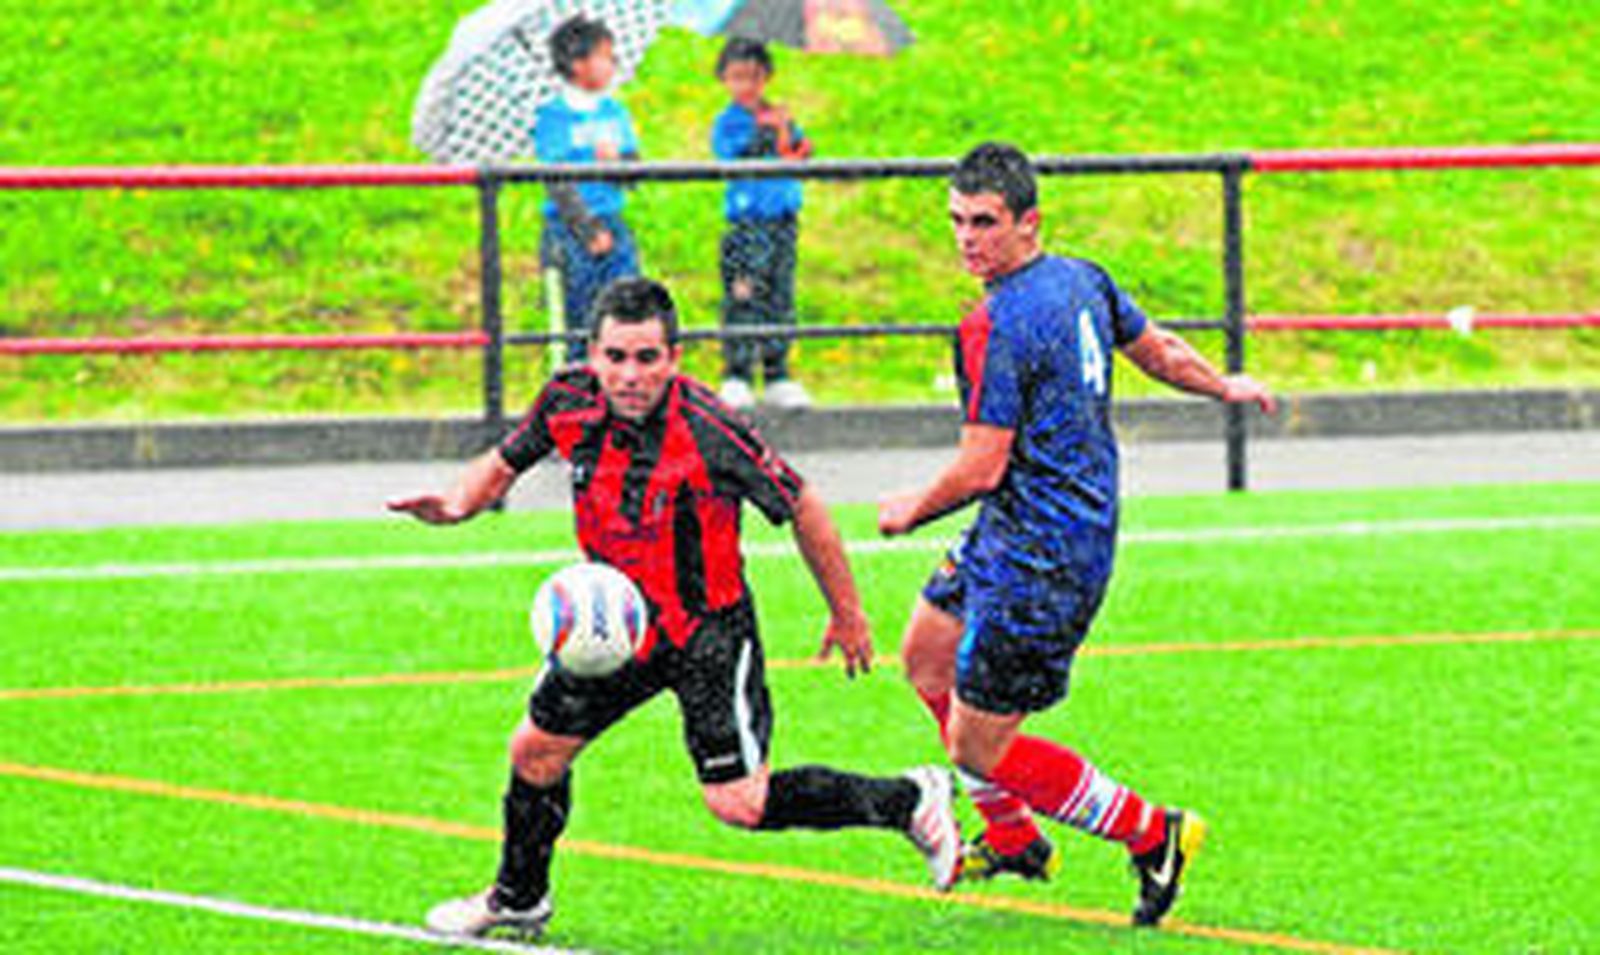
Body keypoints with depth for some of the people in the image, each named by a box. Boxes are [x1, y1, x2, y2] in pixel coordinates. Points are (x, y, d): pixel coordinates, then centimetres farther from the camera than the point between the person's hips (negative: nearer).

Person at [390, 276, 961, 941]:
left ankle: (909, 801, 8)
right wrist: (456, 504, -13)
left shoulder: (709, 433, -29)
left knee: (740, 804, -11)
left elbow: (801, 507, -16)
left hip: (708, 630, -6)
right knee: (536, 751, 14)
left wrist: (847, 614, -7)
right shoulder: (569, 402, -13)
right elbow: (506, 461, 8)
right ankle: (518, 899, 40)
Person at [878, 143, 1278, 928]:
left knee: (977, 746, -3)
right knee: (927, 656, 24)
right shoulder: (1082, 280, 3)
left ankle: (1153, 835, 7)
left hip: (1039, 559, -10)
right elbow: (1156, 348, 20)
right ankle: (1014, 841, 35)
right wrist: (1225, 386, 40)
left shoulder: (996, 327, -23)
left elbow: (982, 468, -22)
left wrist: (912, 511, -3)